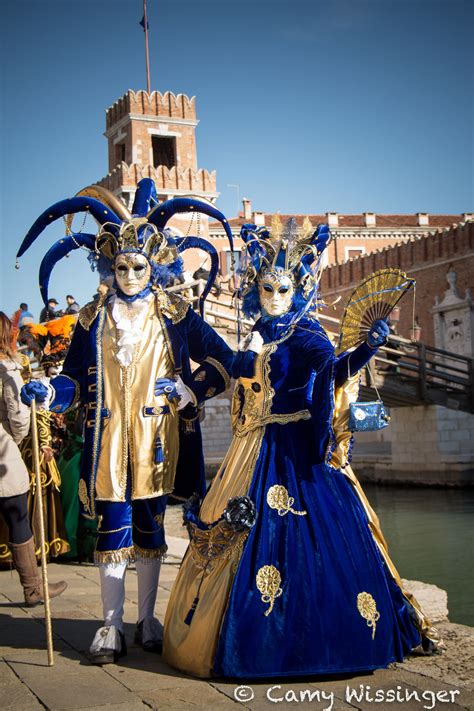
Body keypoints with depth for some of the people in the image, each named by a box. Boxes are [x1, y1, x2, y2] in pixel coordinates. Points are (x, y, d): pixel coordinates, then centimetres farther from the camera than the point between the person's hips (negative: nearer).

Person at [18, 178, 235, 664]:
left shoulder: (174, 314, 3)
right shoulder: (94, 317, 7)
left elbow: (221, 362, 4)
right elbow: (75, 377, 8)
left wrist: (188, 389, -8)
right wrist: (47, 393, -10)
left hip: (155, 436, 0)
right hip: (108, 437, 1)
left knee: (149, 525, 8)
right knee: (112, 527, 2)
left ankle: (147, 620, 20)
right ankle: (112, 625, 11)